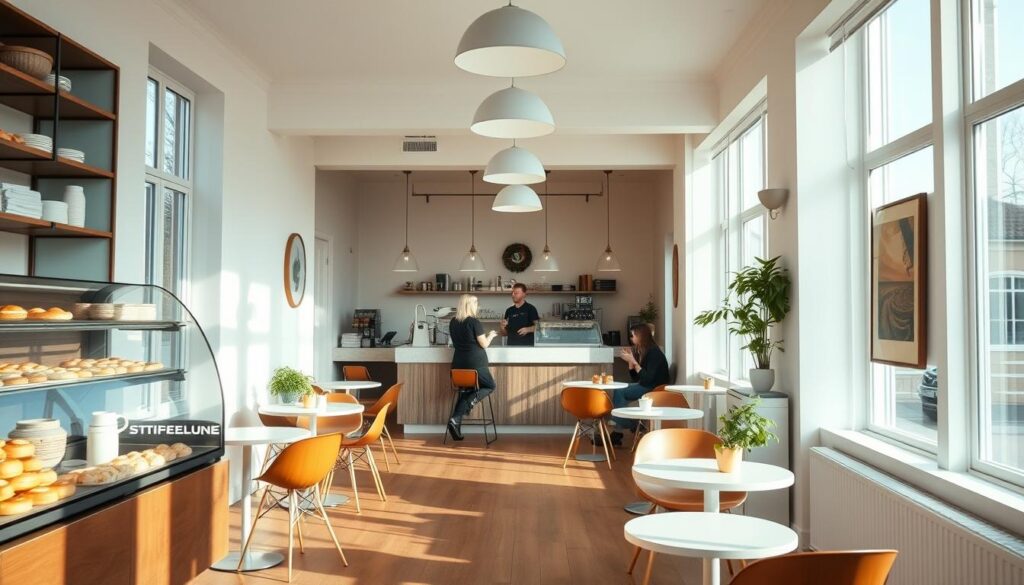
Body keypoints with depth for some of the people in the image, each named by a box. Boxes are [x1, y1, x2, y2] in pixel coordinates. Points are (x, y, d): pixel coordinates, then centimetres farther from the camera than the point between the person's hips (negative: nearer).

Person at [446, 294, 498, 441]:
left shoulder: (453, 323, 6)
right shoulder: (474, 322, -13)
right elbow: (484, 344, -8)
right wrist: (490, 335, 12)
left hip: (458, 363, 6)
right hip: (475, 363, -5)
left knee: (464, 391, 17)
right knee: (490, 386, 16)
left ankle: (455, 421, 3)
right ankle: (471, 400, -9)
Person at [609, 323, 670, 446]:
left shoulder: (654, 352, -15)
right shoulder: (641, 352, 10)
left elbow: (648, 379, -22)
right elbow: (635, 378, 13)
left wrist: (634, 362, -20)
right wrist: (630, 361, 1)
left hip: (655, 389, -9)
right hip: (644, 386, 9)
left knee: (619, 392, -20)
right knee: (617, 391, -13)